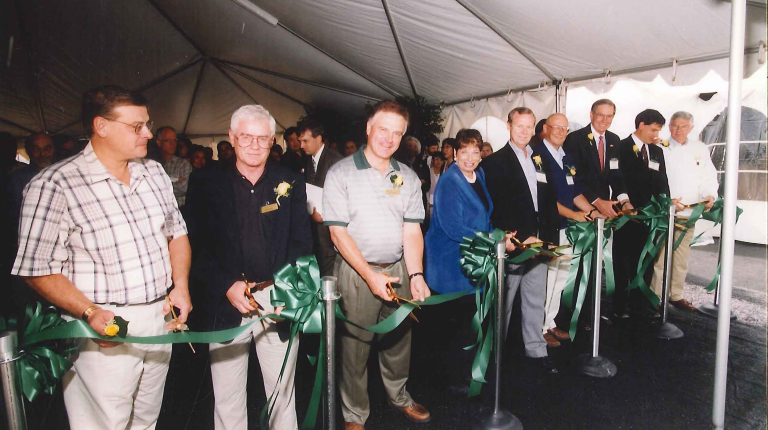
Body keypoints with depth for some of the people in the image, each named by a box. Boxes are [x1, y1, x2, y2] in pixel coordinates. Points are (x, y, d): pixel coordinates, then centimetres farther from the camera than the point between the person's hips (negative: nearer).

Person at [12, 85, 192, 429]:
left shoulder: (154, 172, 7)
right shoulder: (55, 184, -12)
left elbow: (177, 233, 14)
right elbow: (38, 269, -11)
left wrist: (181, 285, 0)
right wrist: (90, 313, -22)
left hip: (160, 317, 5)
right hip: (105, 329, -5)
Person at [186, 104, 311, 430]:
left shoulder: (290, 183, 5)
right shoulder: (207, 184, 3)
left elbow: (302, 242, 2)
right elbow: (197, 246, -1)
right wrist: (227, 286, -13)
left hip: (278, 300, 1)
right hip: (226, 305, 0)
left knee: (283, 392, 12)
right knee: (227, 399, 11)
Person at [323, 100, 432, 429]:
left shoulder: (408, 177, 6)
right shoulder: (341, 174, -7)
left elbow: (412, 230, 4)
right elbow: (338, 231, -11)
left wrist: (416, 274, -10)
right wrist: (370, 275, -16)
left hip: (398, 269, 4)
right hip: (356, 271, -4)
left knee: (399, 339, 17)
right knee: (355, 344, 5)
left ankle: (399, 395, 41)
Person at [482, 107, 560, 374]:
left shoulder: (540, 161, 15)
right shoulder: (496, 162, -5)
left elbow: (550, 201, 16)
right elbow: (497, 208, -12)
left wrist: (550, 237, 7)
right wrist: (522, 238, -15)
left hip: (538, 242, 6)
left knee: (536, 299, 13)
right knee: (505, 300, 1)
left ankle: (536, 350, 26)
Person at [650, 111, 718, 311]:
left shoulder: (700, 149, 12)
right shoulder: (660, 148, -3)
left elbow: (709, 177, 12)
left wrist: (710, 195, -7)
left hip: (688, 213, 5)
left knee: (682, 257, 11)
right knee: (660, 256, -5)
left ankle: (676, 295, 23)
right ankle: (655, 298, 4)